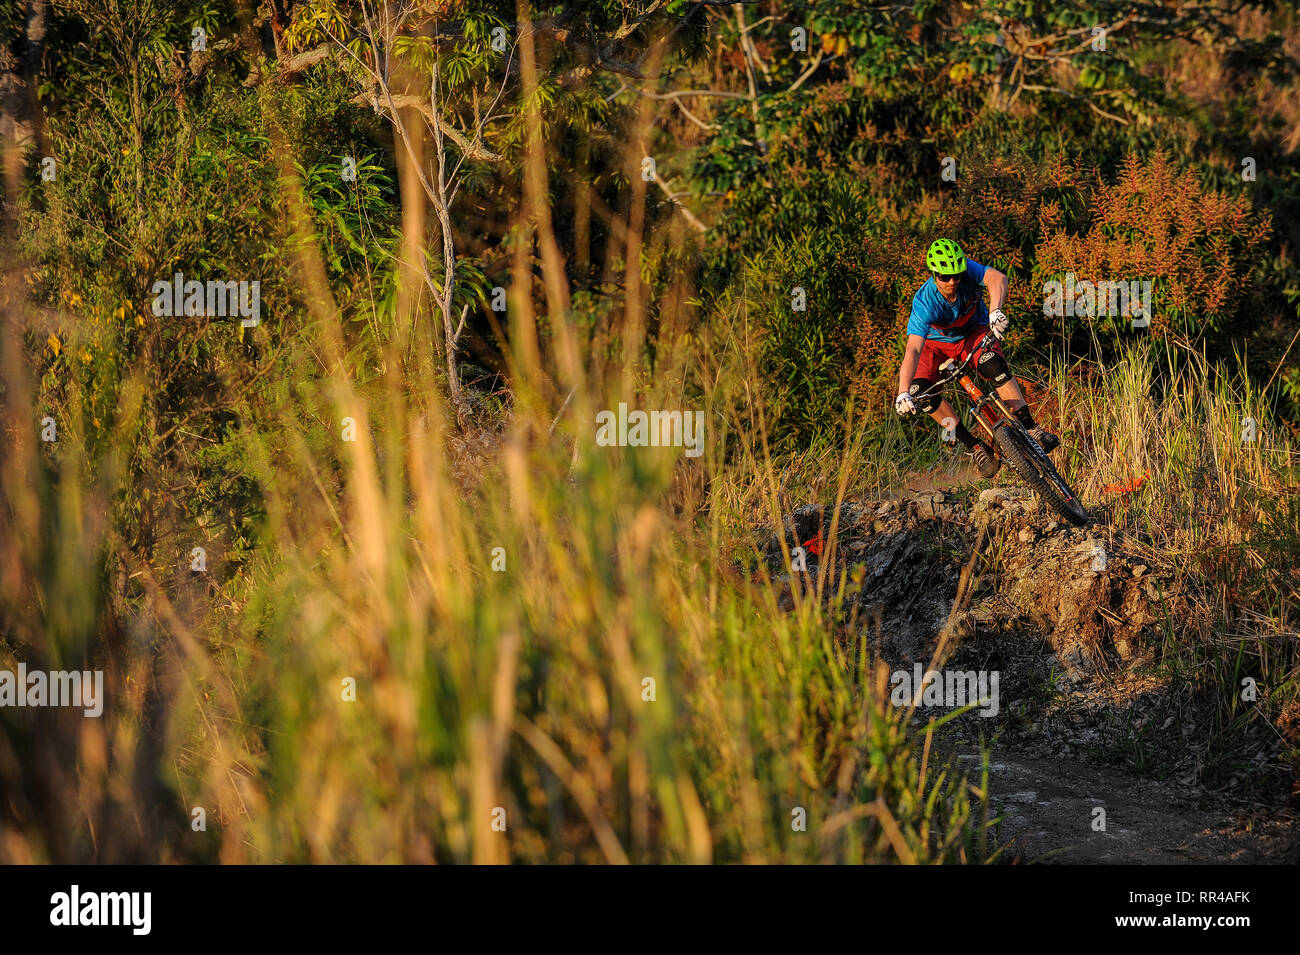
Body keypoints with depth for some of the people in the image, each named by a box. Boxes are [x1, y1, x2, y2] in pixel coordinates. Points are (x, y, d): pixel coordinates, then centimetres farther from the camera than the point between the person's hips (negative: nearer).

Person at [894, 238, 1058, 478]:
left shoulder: (966, 270, -28)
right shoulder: (925, 302, -34)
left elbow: (997, 278, -48)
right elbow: (913, 350, -42)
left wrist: (996, 311, -67)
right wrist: (903, 393, -55)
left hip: (974, 332, 0)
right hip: (938, 344, 0)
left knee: (992, 364, -33)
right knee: (920, 391, -24)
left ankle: (1031, 428, -30)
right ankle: (973, 446, -11)